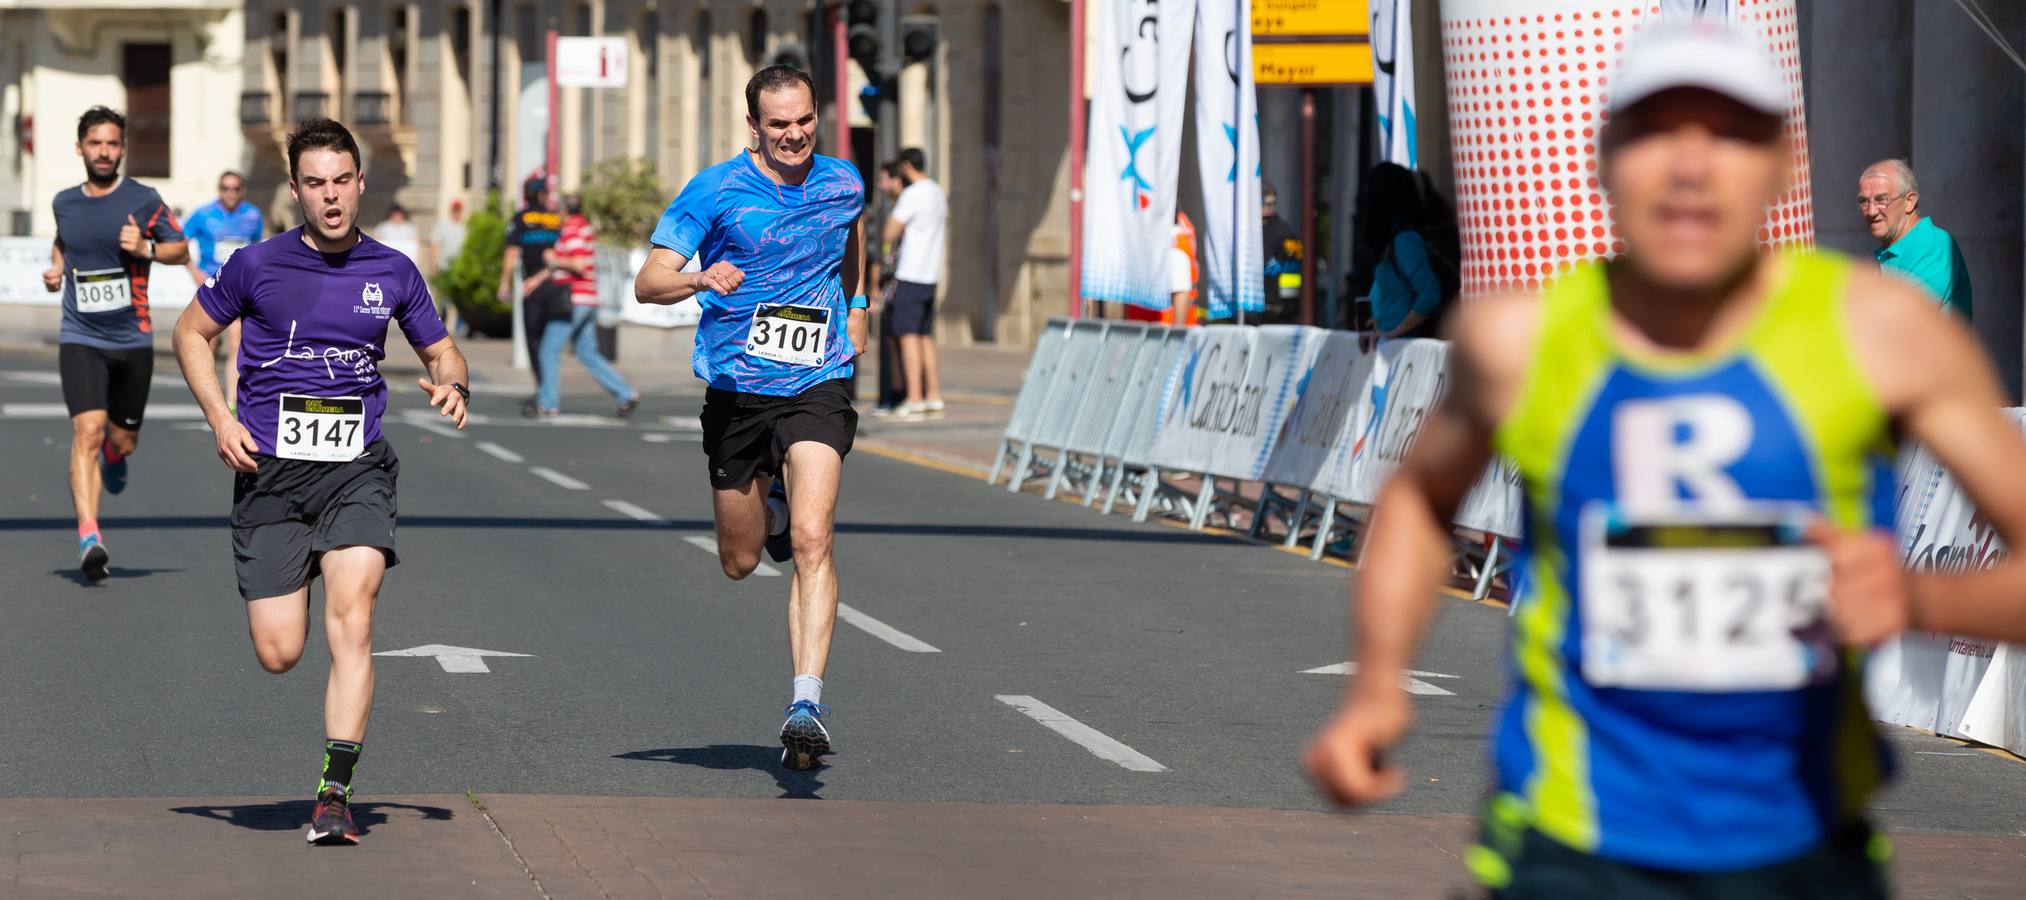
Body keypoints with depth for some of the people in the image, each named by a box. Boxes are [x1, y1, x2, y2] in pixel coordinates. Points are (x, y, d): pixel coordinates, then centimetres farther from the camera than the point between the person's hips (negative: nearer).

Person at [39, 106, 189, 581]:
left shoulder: (143, 200, -3)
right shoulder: (64, 203, 5)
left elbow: (181, 248, 5)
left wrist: (146, 248, -14)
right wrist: (56, 268, 6)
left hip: (133, 340, 0)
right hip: (80, 340, 0)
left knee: (124, 439, 11)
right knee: (87, 430, -18)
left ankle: (114, 453, 52)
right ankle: (89, 536, -23)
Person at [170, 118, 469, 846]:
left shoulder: (392, 272, 5)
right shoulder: (257, 265, 0)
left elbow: (441, 350, 18)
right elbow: (192, 332, 12)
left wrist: (451, 385, -6)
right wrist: (220, 418, -1)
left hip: (357, 466, 0)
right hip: (270, 470, 0)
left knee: (351, 623, -20)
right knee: (278, 654, -3)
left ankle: (335, 796, -16)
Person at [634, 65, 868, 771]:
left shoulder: (843, 183, 4)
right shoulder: (714, 192, -8)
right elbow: (648, 283, -13)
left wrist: (856, 306, 24)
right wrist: (699, 279, -32)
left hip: (816, 387, 0)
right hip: (735, 388, 0)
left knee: (811, 540, -20)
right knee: (740, 561, 11)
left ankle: (807, 704, -24)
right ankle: (771, 512, 49)